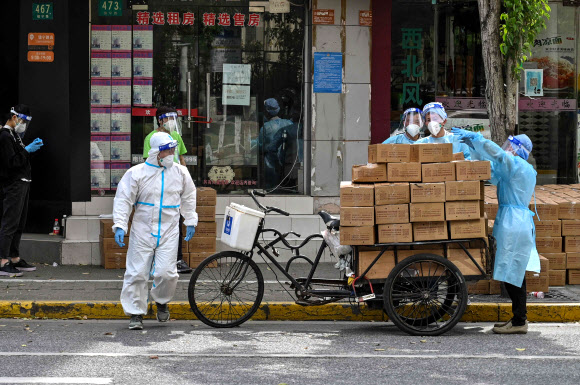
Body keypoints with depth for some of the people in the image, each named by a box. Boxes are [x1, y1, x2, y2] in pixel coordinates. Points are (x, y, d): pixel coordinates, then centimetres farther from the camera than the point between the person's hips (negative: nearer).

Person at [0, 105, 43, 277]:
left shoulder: (14, 135, 19)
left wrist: (31, 147, 10)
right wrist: (28, 150, -17)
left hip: (22, 184, 10)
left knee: (19, 224, 13)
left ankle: (15, 259, 19)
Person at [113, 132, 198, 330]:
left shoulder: (180, 172, 7)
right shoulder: (136, 173, -4)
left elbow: (188, 198, 21)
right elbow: (123, 200, -1)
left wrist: (190, 222, 21)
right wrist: (119, 226, -9)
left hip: (169, 231, 1)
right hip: (142, 230, -1)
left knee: (166, 272, -8)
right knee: (137, 273, -1)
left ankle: (162, 302, 22)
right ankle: (136, 313, 12)